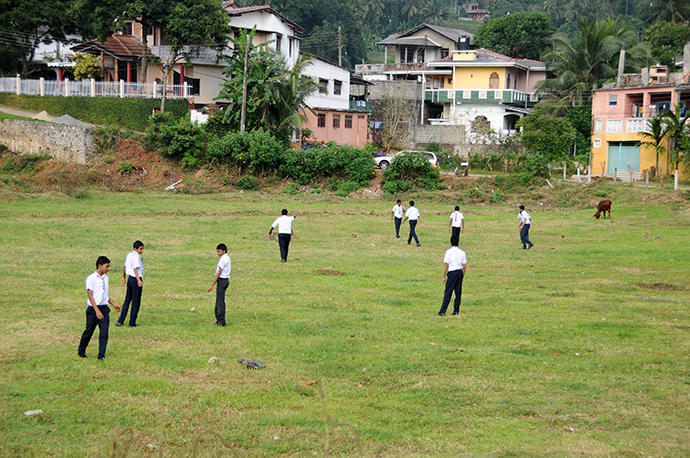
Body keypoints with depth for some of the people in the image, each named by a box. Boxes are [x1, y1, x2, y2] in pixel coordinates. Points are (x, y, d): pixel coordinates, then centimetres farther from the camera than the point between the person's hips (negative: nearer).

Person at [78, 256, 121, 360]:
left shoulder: (105, 278, 11)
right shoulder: (91, 278, -11)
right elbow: (90, 295, -16)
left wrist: (114, 304, 19)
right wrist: (97, 310, -24)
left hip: (104, 308, 5)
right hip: (93, 309, -5)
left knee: (104, 333, -5)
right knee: (89, 331, 8)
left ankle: (101, 355, -2)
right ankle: (81, 351, 29)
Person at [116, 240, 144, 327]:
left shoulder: (129, 255, 9)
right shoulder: (136, 257, -17)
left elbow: (125, 267, 18)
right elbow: (135, 269, -28)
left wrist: (124, 277, 30)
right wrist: (139, 280, -37)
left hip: (130, 278, 9)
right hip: (136, 279, -9)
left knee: (127, 300, 15)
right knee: (136, 301, 1)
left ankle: (120, 321, 14)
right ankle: (132, 322, 5)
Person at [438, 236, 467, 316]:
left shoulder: (449, 252, -6)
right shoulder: (462, 252, 7)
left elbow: (446, 265, -7)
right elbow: (464, 266, 7)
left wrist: (444, 276, -2)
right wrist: (462, 276, 16)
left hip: (452, 273, -4)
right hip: (460, 272, 4)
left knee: (448, 293, -5)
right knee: (458, 293, 10)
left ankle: (442, 311, -7)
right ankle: (456, 311, 13)